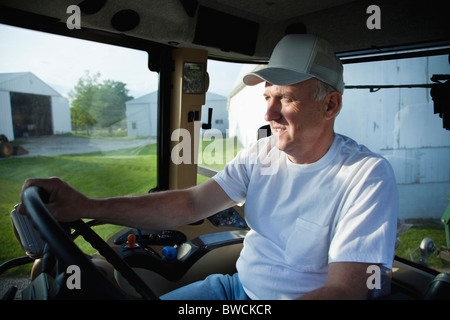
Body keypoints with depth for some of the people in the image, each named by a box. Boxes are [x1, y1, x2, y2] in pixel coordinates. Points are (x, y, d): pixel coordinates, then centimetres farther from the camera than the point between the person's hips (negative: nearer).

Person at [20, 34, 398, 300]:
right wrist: (88, 206, -19)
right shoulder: (261, 153, -2)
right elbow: (189, 204, -8)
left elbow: (344, 289, -24)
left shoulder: (369, 176, -18)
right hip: (237, 286, 5)